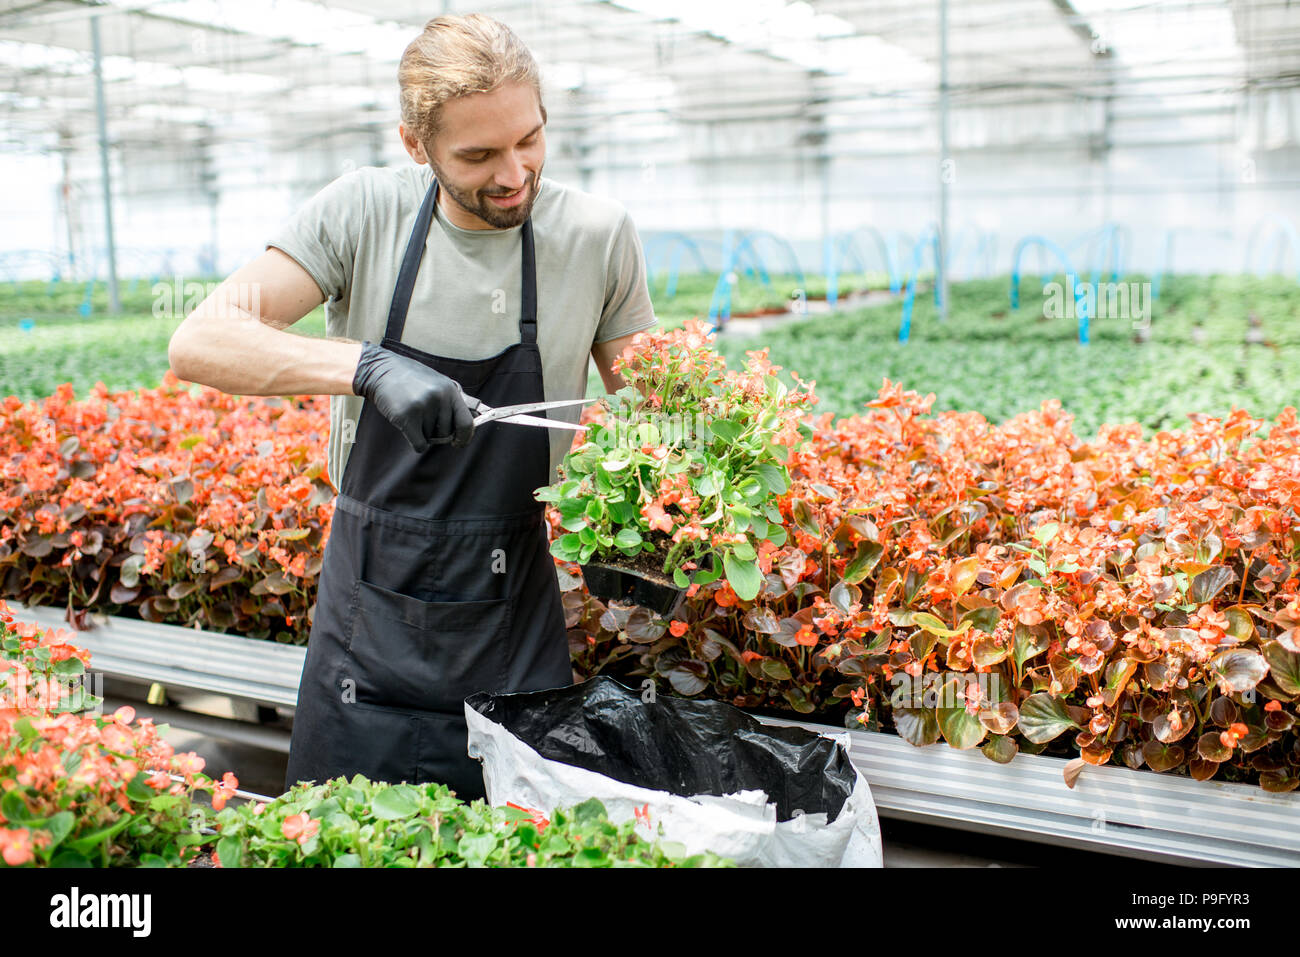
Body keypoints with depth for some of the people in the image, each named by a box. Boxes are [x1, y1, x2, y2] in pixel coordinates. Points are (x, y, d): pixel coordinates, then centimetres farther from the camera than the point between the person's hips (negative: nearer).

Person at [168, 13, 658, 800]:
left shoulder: (597, 235, -7)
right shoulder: (365, 212, -8)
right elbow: (197, 344, -17)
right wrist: (369, 366, -32)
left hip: (514, 637, 0)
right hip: (367, 624, 0)